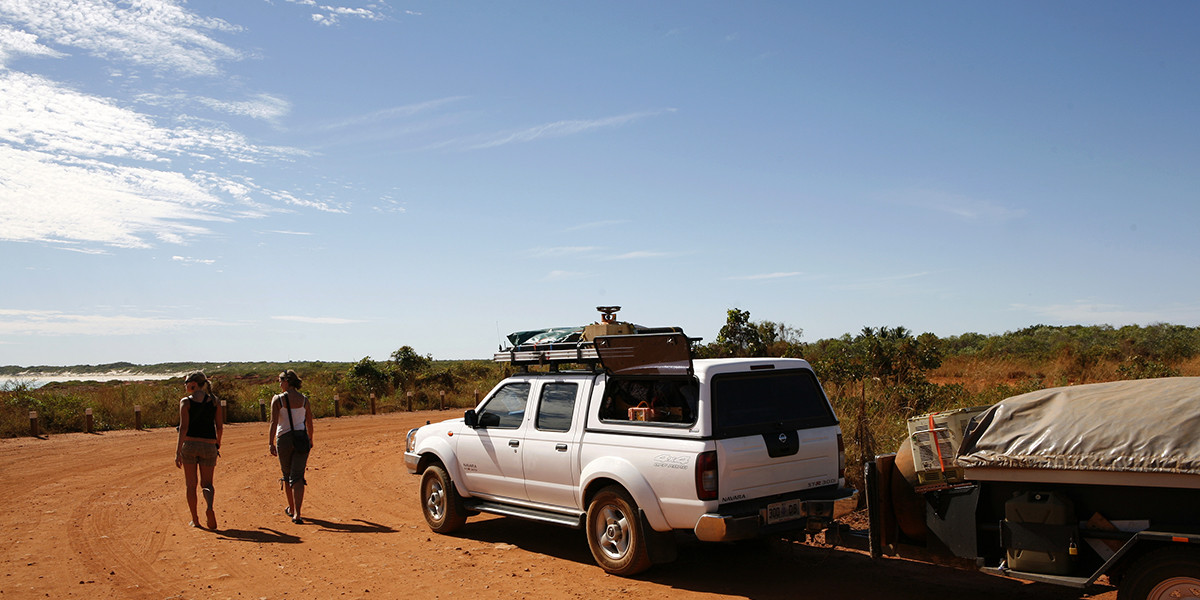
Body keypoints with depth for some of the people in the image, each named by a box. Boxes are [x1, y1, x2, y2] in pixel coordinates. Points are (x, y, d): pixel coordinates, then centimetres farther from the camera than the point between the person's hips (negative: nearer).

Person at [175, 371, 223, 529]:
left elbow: (183, 427, -12)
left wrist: (178, 451, -12)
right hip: (209, 446, 2)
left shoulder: (185, 401, -4)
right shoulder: (214, 401, 4)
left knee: (191, 484, 12)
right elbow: (220, 427, 4)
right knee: (207, 483, 9)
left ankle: (195, 519, 16)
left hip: (189, 445, -2)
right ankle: (209, 507, -21)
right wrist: (218, 444, 21)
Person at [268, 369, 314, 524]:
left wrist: (270, 443, -13)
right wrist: (310, 440, 23)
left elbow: (274, 422, -13)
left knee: (287, 475, 18)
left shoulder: (277, 400, -7)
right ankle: (297, 513, -13)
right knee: (297, 477, 0)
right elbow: (309, 423, 10)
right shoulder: (304, 400, 2)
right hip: (301, 439, 1)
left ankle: (291, 509, 33)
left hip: (284, 439, -1)